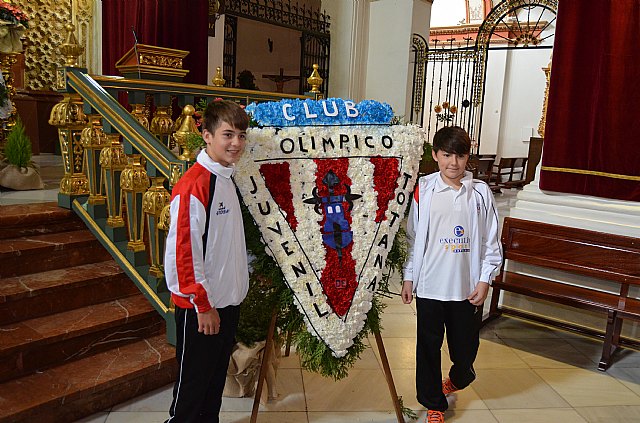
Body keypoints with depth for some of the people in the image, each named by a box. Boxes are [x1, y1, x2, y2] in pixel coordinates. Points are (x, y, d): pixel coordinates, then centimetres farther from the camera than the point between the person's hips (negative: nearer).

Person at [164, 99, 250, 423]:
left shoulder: (227, 179, 8)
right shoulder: (193, 185, -20)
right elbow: (182, 251, -22)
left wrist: (238, 286, 18)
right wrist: (202, 305, -18)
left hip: (227, 302, 9)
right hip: (199, 309, -8)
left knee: (216, 378, 22)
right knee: (192, 384, 8)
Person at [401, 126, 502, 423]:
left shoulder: (481, 192, -2)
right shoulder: (423, 190, -4)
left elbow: (491, 242, 3)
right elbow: (412, 237, 2)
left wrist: (484, 280, -2)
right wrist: (408, 277, 1)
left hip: (468, 287, 1)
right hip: (430, 286, -1)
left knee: (466, 346, 15)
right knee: (428, 348, 10)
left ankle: (457, 379, 50)